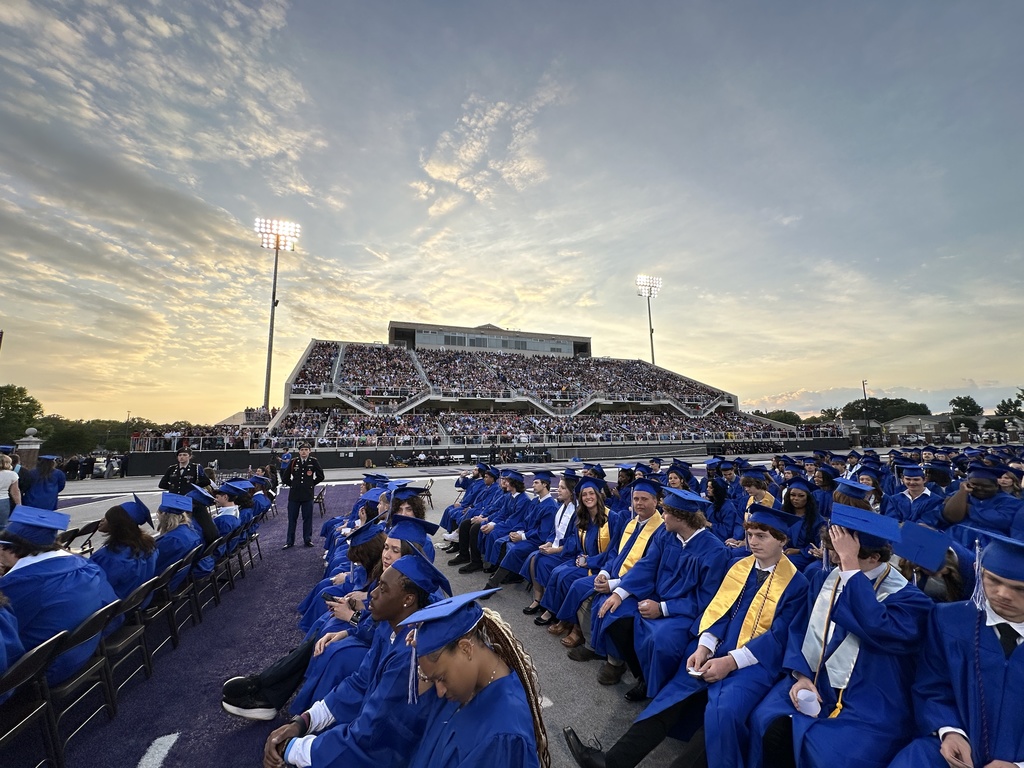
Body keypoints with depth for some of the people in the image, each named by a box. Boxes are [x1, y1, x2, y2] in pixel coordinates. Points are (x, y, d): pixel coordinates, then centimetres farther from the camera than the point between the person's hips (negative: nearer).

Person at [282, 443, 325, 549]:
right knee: (292, 519, 8)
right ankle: (289, 542, 18)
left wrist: (312, 484, 4)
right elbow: (286, 477, 11)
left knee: (307, 518, 7)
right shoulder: (293, 462, 0)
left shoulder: (313, 461, -3)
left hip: (308, 495, -1)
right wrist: (292, 485, 8)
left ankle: (307, 540, 19)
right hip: (294, 494, 1)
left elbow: (320, 476, 3)